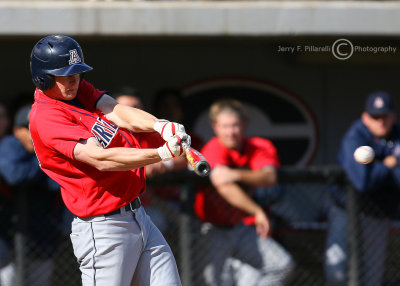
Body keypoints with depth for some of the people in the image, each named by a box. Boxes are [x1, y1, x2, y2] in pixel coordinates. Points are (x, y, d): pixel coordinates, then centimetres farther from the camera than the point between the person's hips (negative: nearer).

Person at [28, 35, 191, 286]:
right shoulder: (45, 116, -14)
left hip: (137, 216, 9)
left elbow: (119, 113, -5)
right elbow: (100, 158, -25)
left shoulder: (80, 90, 12)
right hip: (104, 230, -8)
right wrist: (162, 153, -34)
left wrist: (159, 125, -27)